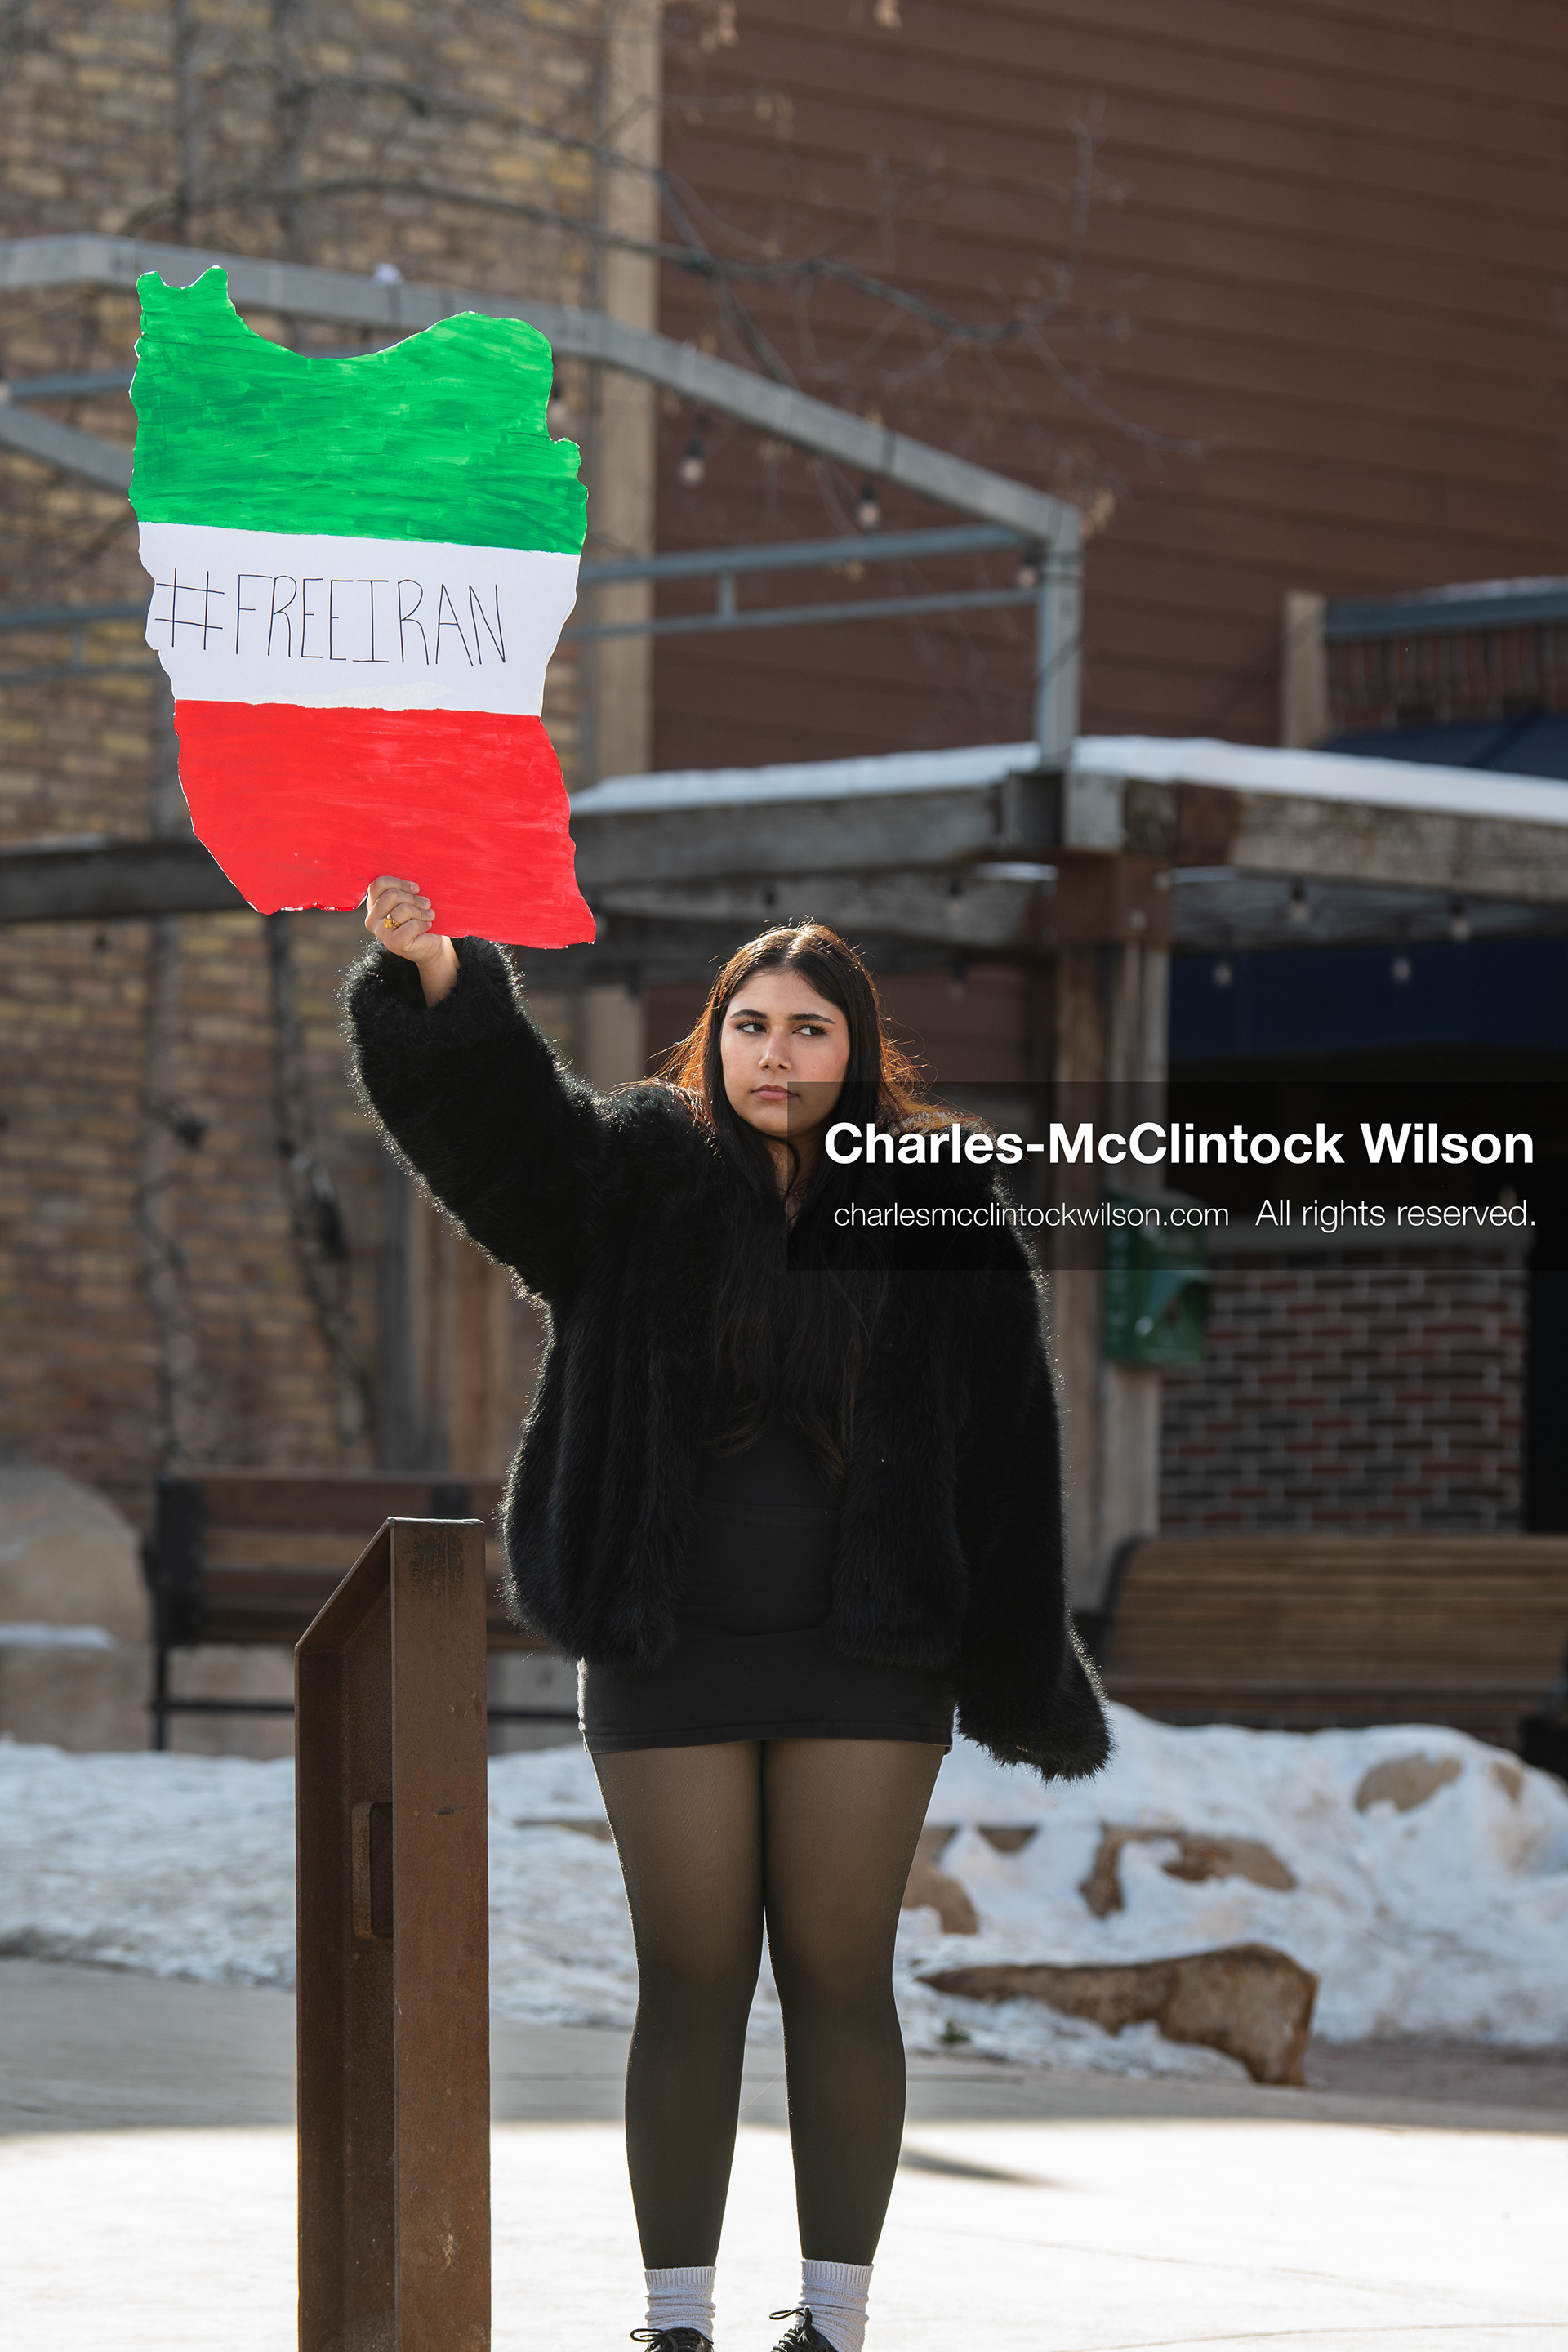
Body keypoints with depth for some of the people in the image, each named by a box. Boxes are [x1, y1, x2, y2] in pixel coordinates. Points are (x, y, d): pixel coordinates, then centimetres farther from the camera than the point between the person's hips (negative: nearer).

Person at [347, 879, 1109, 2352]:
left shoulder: (938, 1206, 2)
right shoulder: (632, 1172, 4)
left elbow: (1004, 1447, 2)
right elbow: (496, 1107, -14)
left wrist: (1019, 1677, 0)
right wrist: (433, 973, -35)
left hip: (863, 1656, -1)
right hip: (670, 1651, 1)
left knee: (838, 1975, 2)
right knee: (690, 1982, 3)